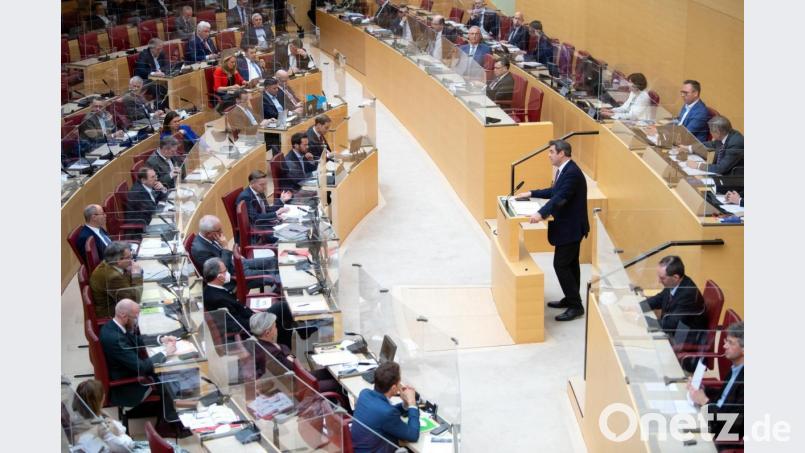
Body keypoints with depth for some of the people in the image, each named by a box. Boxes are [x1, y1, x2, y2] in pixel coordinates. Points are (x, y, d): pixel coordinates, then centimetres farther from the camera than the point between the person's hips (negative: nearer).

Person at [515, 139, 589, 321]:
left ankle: (576, 306, -3)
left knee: (561, 265, -8)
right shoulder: (564, 170, 9)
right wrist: (531, 194, 18)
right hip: (568, 225, 10)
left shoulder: (572, 173, -24)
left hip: (570, 227, -10)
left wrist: (541, 213, -42)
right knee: (570, 264, 18)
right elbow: (554, 191, 22)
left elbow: (560, 197, -34)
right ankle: (571, 299, 29)